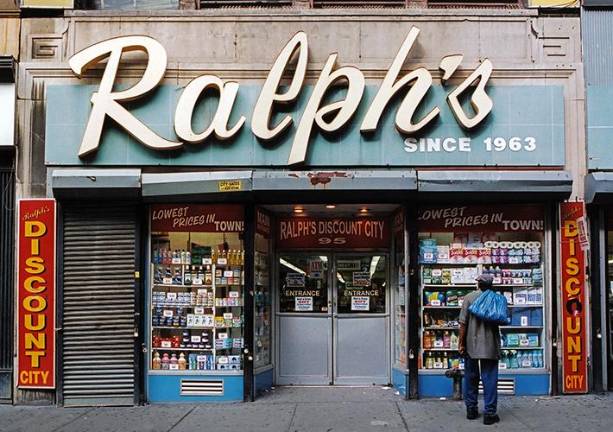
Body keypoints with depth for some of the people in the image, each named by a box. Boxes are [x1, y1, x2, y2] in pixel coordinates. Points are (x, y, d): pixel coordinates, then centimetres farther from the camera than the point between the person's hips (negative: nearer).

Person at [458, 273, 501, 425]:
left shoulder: (470, 297, -5)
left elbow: (463, 323, -7)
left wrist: (461, 343, -1)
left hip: (471, 344, 0)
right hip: (490, 345, 0)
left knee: (471, 377, 13)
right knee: (489, 378, 3)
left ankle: (471, 409, 20)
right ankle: (489, 413, 0)